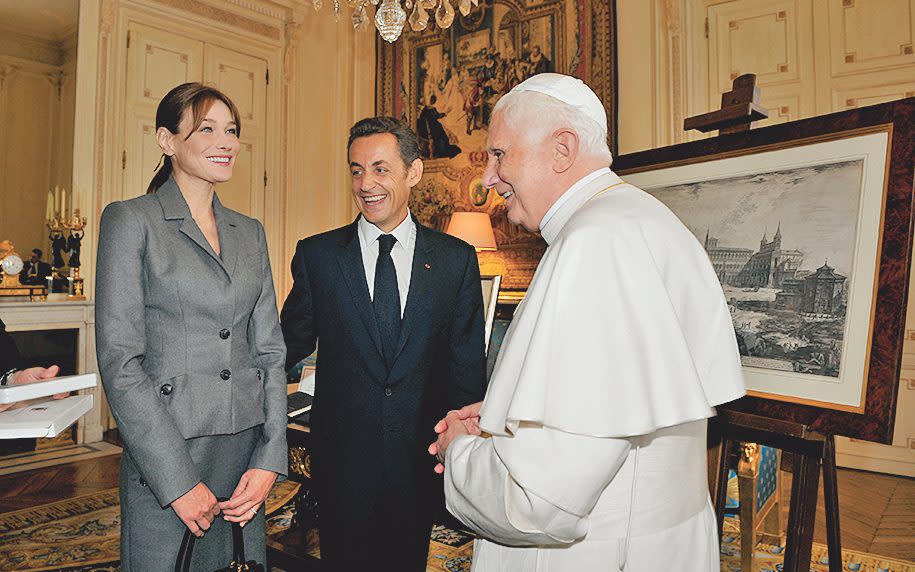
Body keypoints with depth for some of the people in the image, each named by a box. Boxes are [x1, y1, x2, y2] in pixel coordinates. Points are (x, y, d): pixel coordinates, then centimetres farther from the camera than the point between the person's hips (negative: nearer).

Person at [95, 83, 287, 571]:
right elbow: (119, 360, -11)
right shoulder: (131, 220, -4)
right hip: (164, 459, -4)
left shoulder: (250, 233, 11)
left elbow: (269, 350, 8)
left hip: (245, 453, 5)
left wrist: (270, 458, -1)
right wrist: (177, 479, -14)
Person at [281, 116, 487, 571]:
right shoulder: (317, 255, -2)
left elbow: (468, 366, 1)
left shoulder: (457, 259, -2)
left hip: (422, 460, 1)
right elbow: (291, 342, 5)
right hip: (342, 459, 0)